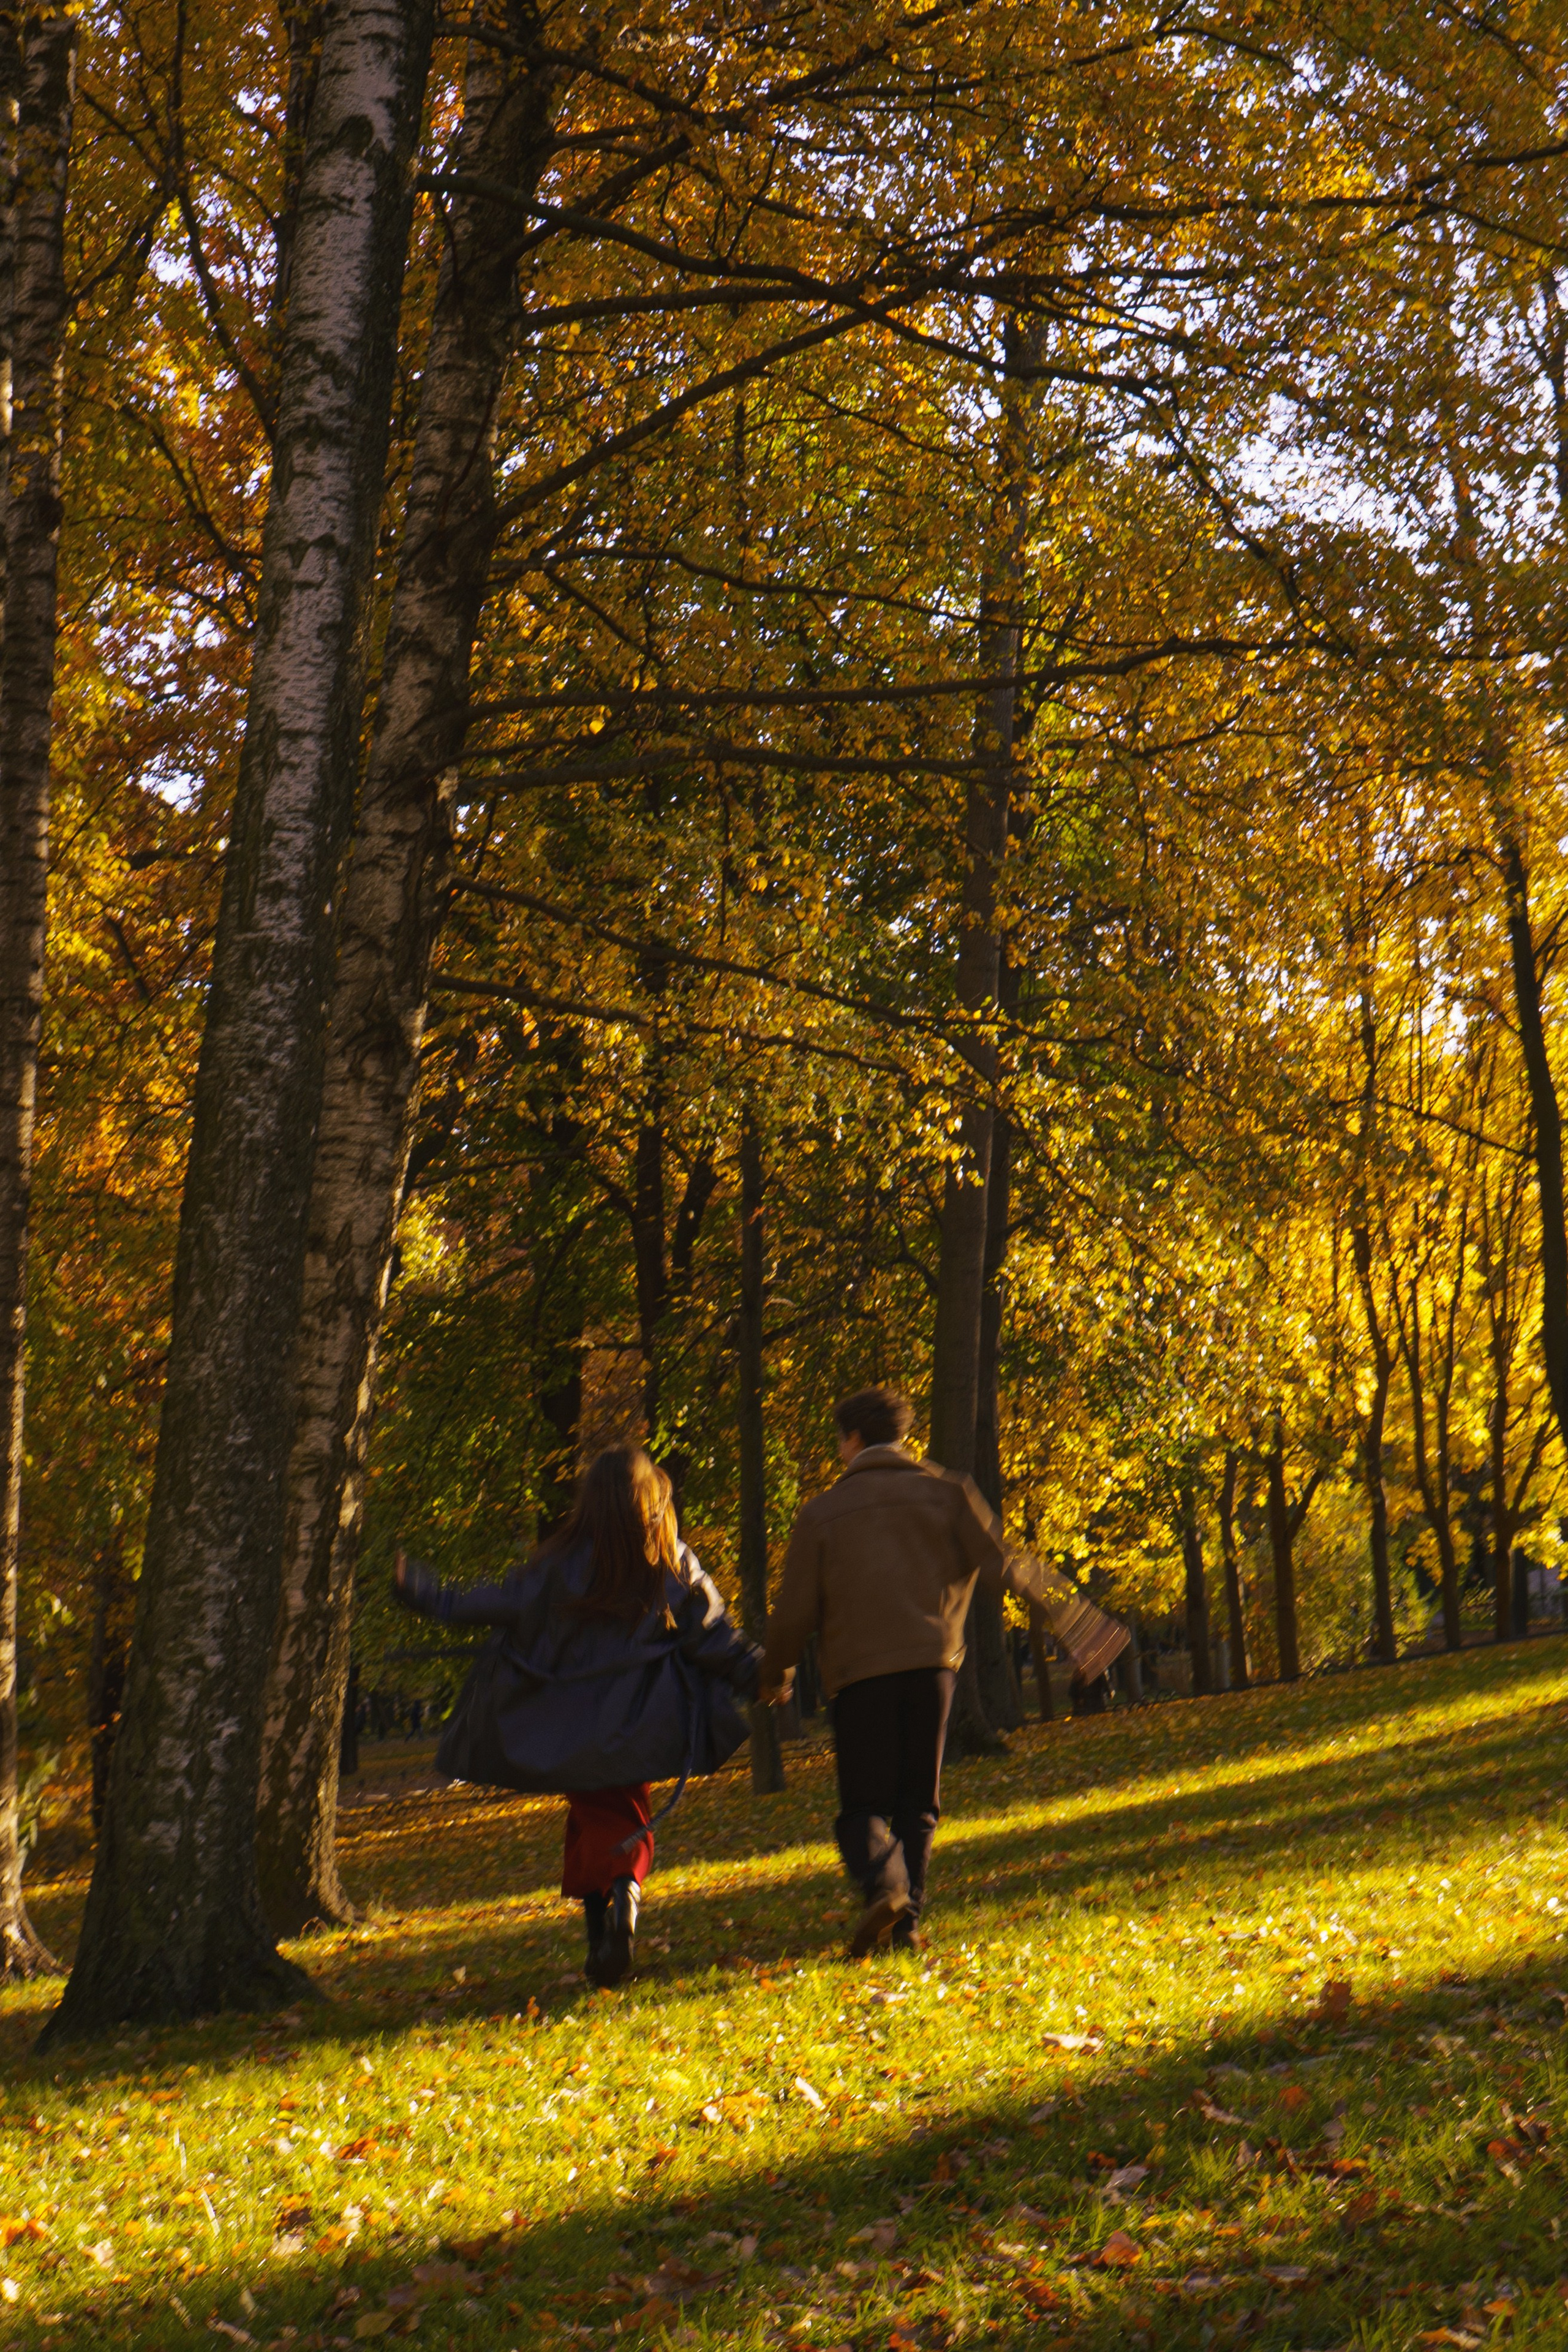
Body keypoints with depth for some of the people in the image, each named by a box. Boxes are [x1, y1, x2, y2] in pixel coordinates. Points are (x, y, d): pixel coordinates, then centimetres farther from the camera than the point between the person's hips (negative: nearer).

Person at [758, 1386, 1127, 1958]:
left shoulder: (822, 1513, 6)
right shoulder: (945, 1491, 9)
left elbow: (795, 1611, 4)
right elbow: (999, 1561, -1)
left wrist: (773, 1674, 20)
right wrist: (1064, 1608, 5)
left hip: (859, 1673, -2)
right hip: (931, 1662, 2)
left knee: (864, 1804, 3)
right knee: (918, 1801, 14)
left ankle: (882, 1883, -25)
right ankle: (907, 1918, 6)